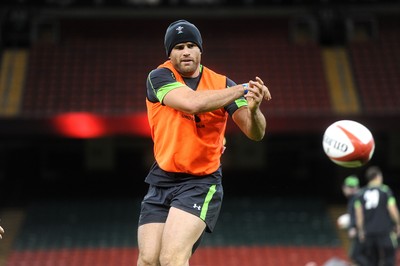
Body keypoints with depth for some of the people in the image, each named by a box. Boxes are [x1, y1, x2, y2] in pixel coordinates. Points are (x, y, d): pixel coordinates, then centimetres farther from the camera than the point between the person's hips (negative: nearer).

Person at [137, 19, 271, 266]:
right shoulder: (159, 77, -6)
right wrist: (243, 89, -24)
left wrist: (253, 110, -32)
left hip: (201, 183, -1)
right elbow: (192, 102, -25)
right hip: (161, 181, 2)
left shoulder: (222, 84, -2)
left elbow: (255, 133, -9)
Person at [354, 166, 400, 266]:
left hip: (368, 232, 4)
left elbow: (359, 215, 5)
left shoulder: (361, 193, 5)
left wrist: (361, 230, 14)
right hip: (385, 231, -4)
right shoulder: (385, 190, -5)